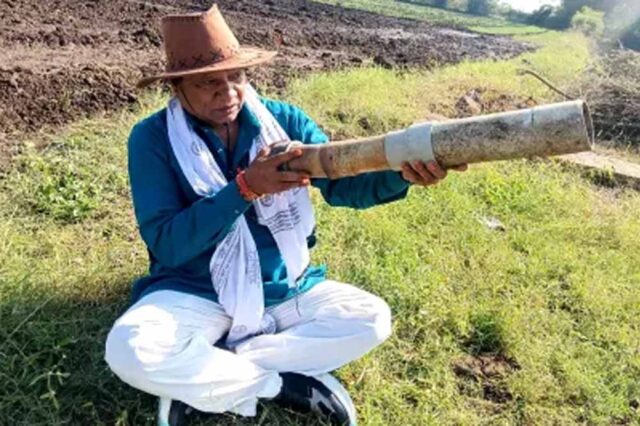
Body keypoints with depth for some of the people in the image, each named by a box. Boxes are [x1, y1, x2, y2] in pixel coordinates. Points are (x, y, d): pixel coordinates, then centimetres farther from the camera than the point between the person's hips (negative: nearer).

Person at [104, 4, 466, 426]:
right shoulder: (152, 138, -11)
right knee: (129, 349, -30)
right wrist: (245, 188, -30)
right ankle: (281, 386, -12)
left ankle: (200, 379, -13)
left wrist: (401, 174, -31)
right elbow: (165, 244, -18)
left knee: (372, 319, -13)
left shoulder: (283, 119, -3)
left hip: (284, 289, 4)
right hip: (196, 293, -3)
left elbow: (341, 183, -9)